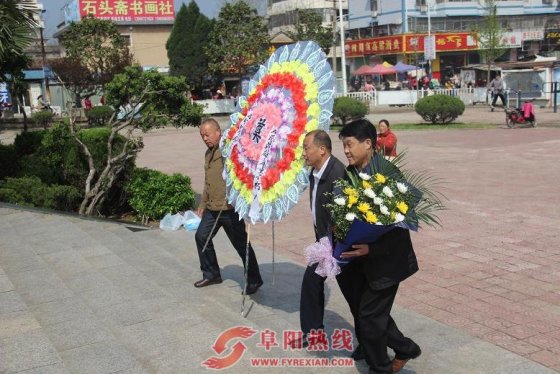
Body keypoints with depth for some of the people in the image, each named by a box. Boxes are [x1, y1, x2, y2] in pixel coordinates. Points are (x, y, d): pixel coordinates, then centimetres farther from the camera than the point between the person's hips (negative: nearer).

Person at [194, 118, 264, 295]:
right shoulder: (208, 153, 15)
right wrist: (203, 204, 26)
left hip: (230, 209, -8)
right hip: (212, 208, 9)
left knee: (241, 244, 1)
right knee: (201, 237, 12)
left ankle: (254, 280, 15)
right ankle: (211, 274, 28)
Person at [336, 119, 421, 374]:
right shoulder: (350, 173, 0)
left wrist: (372, 248, -29)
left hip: (386, 258, -7)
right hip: (361, 257, 7)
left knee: (370, 316, 1)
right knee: (363, 310, 15)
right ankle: (404, 348, 37)